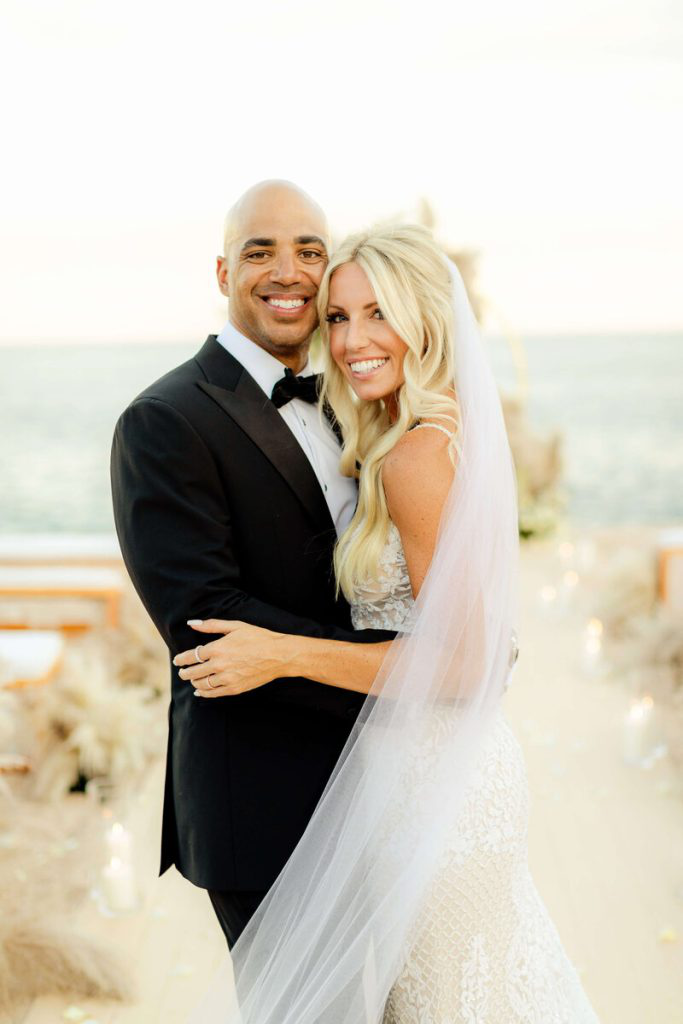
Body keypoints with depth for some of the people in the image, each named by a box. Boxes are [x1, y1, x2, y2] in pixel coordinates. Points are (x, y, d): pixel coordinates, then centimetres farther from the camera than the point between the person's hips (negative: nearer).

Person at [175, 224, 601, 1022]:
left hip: (427, 777, -10)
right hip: (461, 763, 10)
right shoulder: (457, 430, 6)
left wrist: (284, 655, -23)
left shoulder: (417, 456, -22)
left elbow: (462, 665, -24)